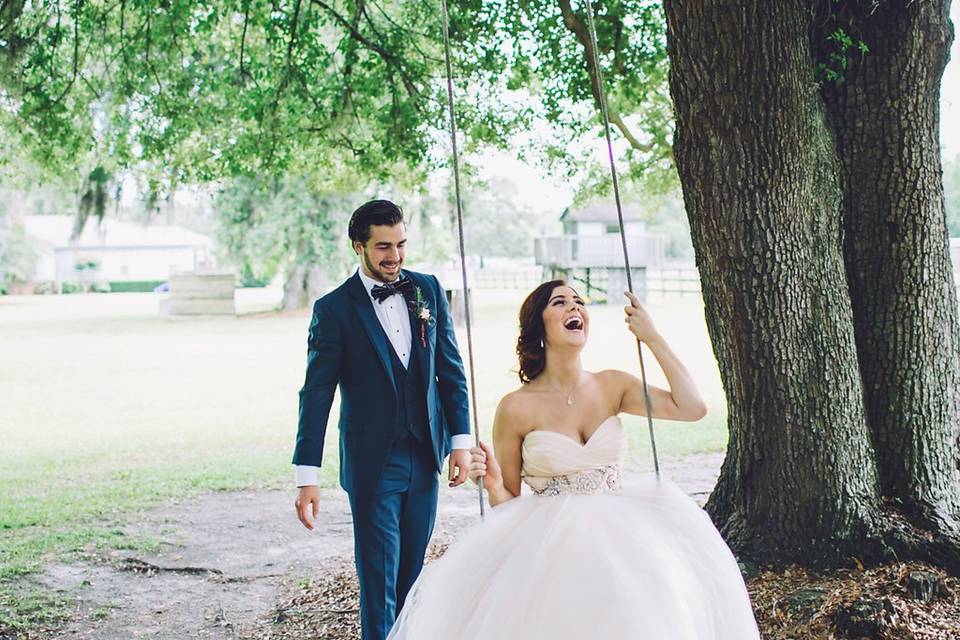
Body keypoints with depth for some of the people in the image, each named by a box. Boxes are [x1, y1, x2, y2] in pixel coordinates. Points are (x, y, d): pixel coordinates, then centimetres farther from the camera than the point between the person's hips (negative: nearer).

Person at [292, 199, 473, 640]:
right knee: (379, 576, 2)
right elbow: (316, 395, -10)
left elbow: (451, 368, 8)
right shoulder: (334, 309, -9)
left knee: (412, 569, 15)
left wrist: (461, 439, 4)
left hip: (426, 455, 4)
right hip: (372, 463, -4)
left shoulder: (428, 290, 3)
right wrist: (307, 477, -13)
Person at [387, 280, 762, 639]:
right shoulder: (517, 408, -5)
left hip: (618, 530, 3)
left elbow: (692, 408, -6)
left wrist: (653, 339, -4)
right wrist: (492, 484, -21)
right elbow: (508, 503, 2)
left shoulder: (612, 387, 5)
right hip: (551, 542, -3)